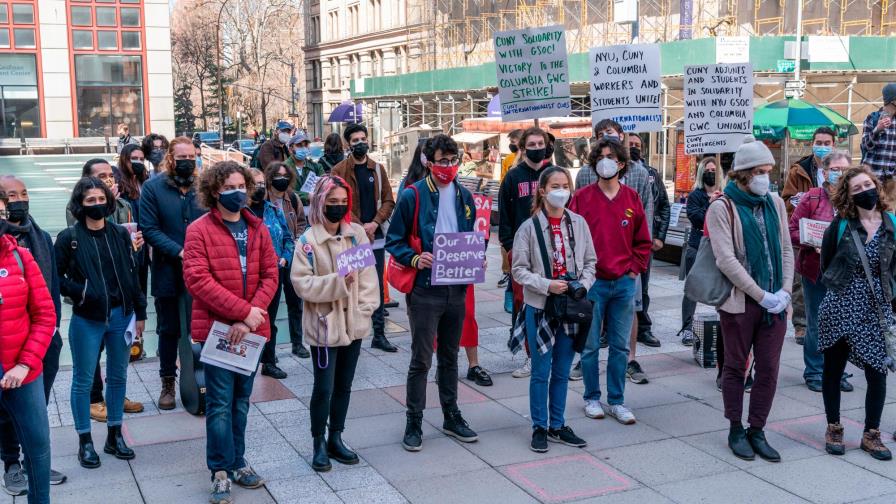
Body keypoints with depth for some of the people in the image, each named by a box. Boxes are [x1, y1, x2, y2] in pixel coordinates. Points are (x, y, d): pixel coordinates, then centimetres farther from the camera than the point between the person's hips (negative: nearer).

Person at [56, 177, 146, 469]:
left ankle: (114, 436, 26)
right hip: (86, 319, -3)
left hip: (121, 315, 3)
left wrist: (140, 313, 7)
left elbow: (132, 275, 7)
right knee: (83, 380, 5)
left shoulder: (120, 234, 3)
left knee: (118, 377, 12)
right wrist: (79, 291, -18)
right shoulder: (69, 238, -6)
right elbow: (56, 276, -2)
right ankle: (85, 442, 18)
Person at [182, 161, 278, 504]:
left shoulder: (258, 229, 7)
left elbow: (270, 275, 1)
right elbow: (197, 280, -18)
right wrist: (243, 311, -21)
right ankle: (221, 470, 11)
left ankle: (237, 462, 26)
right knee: (220, 402, 0)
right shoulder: (199, 230, -8)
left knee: (241, 399, 14)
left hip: (251, 328, 5)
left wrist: (250, 316, -13)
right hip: (217, 327, -4)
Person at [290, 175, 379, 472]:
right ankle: (319, 445, 20)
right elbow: (302, 283, -16)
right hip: (324, 325, -5)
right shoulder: (309, 241, -11)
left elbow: (368, 273, 2)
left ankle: (336, 439, 30)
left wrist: (365, 307, -6)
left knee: (344, 386, 16)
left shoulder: (357, 233, 2)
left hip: (353, 324, 5)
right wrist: (337, 282, -24)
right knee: (324, 388, 3)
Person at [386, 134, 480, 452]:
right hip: (425, 288, -5)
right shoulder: (413, 196, -8)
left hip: (456, 288, 5)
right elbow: (394, 241, -5)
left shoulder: (464, 196, 9)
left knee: (450, 357, 17)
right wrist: (415, 259, -22)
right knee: (421, 359, -1)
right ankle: (414, 422, 11)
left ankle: (451, 416, 28)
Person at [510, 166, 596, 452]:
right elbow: (519, 269, -7)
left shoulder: (578, 223, 3)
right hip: (540, 308, -3)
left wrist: (583, 285, -8)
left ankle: (557, 426, 26)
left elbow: (590, 262, 10)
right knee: (541, 372, 4)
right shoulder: (530, 227, -8)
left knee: (562, 372, 13)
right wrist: (547, 285, -18)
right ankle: (539, 428, 18)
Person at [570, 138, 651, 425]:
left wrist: (635, 268, 3)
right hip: (592, 283, -2)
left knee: (620, 346, 9)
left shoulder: (632, 198, 5)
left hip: (624, 283, 3)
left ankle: (616, 401, 20)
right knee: (590, 345, 6)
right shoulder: (582, 197, -3)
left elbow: (643, 241, 12)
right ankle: (592, 398, 21)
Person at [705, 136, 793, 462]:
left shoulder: (775, 203, 9)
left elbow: (786, 250, 11)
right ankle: (736, 430, 21)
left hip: (775, 301, 5)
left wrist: (785, 291, -2)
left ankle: (757, 430, 20)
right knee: (736, 367, 8)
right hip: (740, 301, -5)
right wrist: (762, 296, -16)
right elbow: (726, 260, -15)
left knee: (769, 369, 8)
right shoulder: (722, 207, -8)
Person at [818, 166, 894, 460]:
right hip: (839, 307, -1)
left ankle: (871, 435, 16)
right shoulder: (840, 226, -5)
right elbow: (826, 264, 7)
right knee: (833, 369, 9)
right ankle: (833, 428, 25)